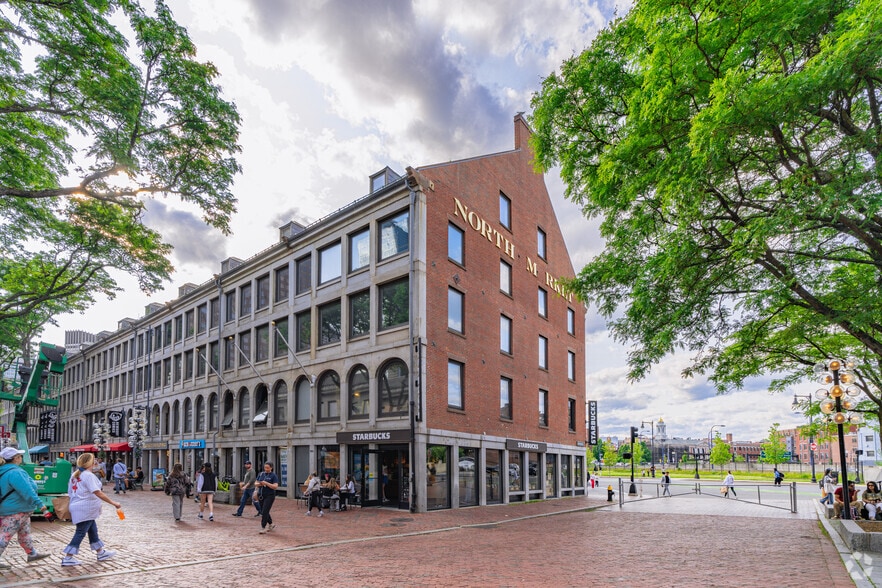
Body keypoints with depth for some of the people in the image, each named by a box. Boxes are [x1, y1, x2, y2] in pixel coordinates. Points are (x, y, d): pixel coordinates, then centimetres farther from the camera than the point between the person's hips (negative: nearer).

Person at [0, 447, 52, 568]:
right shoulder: (14, 473, -23)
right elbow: (27, 490, -28)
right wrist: (40, 504, -28)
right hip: (15, 511, -11)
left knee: (25, 533, 19)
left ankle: (32, 554, 30)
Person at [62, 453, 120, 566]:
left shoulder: (75, 475, 10)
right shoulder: (88, 475, -18)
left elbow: (70, 492, 15)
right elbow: (98, 493, -24)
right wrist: (113, 503, -22)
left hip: (77, 507, 10)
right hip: (85, 510, -10)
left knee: (93, 530, 16)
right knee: (80, 533, -1)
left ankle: (101, 553, 24)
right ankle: (68, 558, 3)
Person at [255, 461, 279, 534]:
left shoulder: (273, 476, -6)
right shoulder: (261, 474, 9)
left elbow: (275, 486, -15)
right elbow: (255, 484, 11)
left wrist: (266, 483, -24)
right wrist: (258, 484, -13)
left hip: (269, 496, -6)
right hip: (261, 495, 6)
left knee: (264, 512, -11)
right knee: (263, 512, 13)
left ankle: (263, 528, -3)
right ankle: (270, 524, 32)